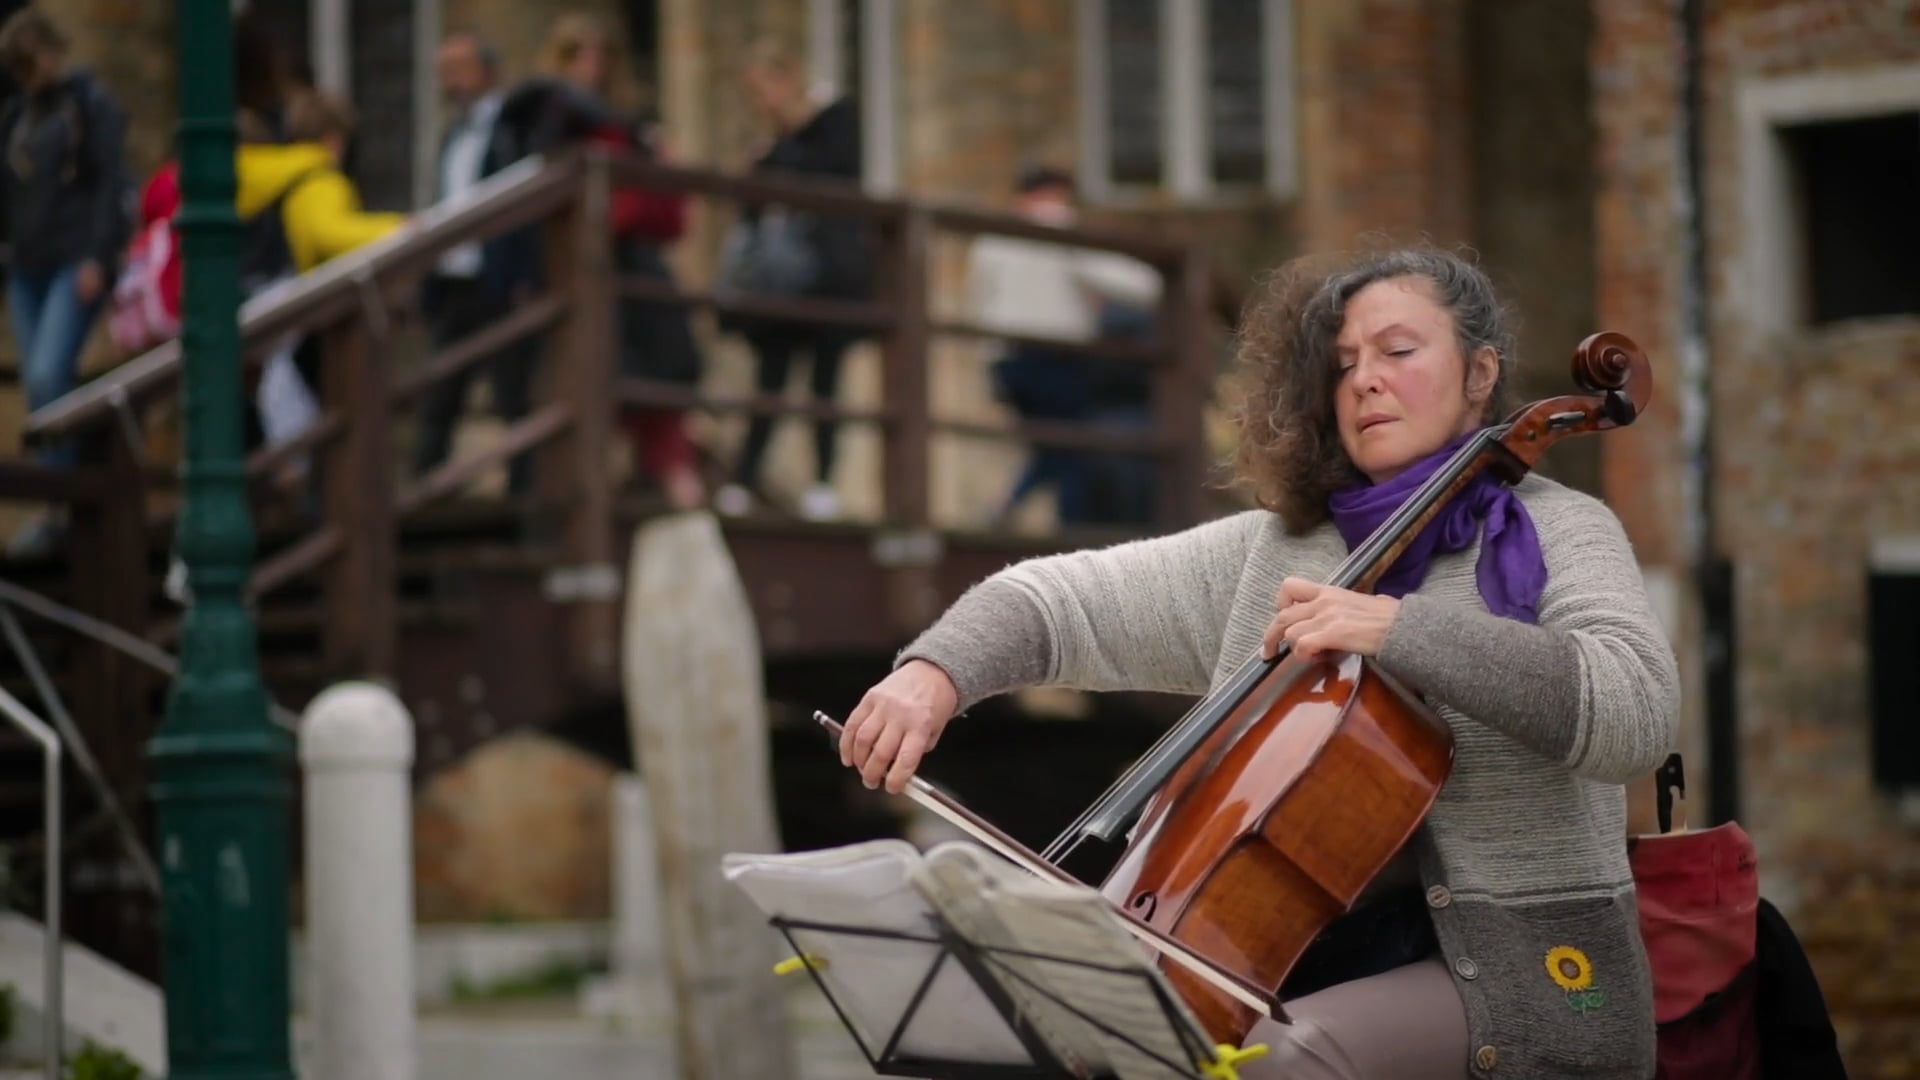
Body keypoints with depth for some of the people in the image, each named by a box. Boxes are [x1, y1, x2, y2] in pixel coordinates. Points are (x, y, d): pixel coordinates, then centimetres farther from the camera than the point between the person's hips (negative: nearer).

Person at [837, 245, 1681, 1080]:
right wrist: (937, 669, -12)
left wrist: (1399, 626, -26)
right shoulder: (1265, 553, 12)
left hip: (1515, 974, -5)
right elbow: (1060, 599, 9)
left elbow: (1637, 713, -20)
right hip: (1300, 967, 5)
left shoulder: (1555, 533, -1)